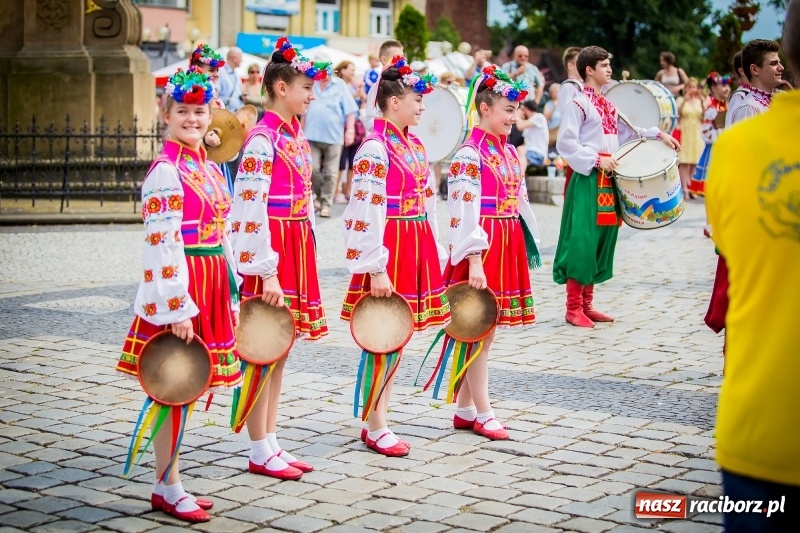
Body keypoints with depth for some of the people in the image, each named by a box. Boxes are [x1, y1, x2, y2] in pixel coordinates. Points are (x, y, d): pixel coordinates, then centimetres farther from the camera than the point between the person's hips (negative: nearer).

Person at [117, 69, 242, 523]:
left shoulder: (211, 168, 13)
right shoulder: (166, 171, -12)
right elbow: (163, 244, -17)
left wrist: (232, 295, 16)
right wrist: (178, 308, -20)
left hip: (211, 285, 8)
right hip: (178, 286, -8)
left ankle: (171, 484, 23)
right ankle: (167, 489, 11)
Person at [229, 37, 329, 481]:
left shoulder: (297, 137, 13)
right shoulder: (262, 140, -14)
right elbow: (251, 211, -19)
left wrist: (308, 258, 16)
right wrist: (266, 273, -21)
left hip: (298, 249, 9)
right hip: (271, 251, -9)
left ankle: (271, 444, 21)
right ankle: (260, 453, 8)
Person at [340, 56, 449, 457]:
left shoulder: (415, 146, 13)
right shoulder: (374, 149, -13)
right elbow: (365, 214, -18)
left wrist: (437, 255, 16)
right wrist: (376, 269, -21)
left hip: (417, 248, 9)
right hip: (389, 250, -8)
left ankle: (376, 422, 22)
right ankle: (376, 429, 9)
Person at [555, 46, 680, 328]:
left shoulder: (608, 105, 17)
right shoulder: (579, 104, -9)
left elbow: (628, 130, 29)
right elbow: (565, 143, -16)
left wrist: (658, 135, 19)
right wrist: (596, 160, -20)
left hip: (608, 180, 9)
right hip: (587, 180, -9)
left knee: (601, 240, 10)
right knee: (582, 242, -6)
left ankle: (586, 304, 17)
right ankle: (573, 308, 0)